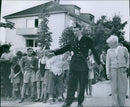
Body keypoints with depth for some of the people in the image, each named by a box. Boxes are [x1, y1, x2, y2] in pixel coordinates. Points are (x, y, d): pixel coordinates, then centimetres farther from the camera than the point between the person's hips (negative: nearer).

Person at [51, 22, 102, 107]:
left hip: (83, 66, -2)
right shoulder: (72, 42, 10)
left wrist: (99, 63, 3)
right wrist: (54, 53, -1)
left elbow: (94, 52, 2)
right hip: (74, 66, 2)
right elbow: (63, 49, 10)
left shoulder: (87, 40, 1)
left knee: (82, 85, 6)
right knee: (71, 85, -1)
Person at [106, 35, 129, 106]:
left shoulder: (123, 49, 0)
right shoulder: (109, 51, 6)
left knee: (122, 88, -1)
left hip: (122, 71, -1)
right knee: (114, 88, -2)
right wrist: (108, 73, -1)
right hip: (113, 71, 1)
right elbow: (108, 62, 6)